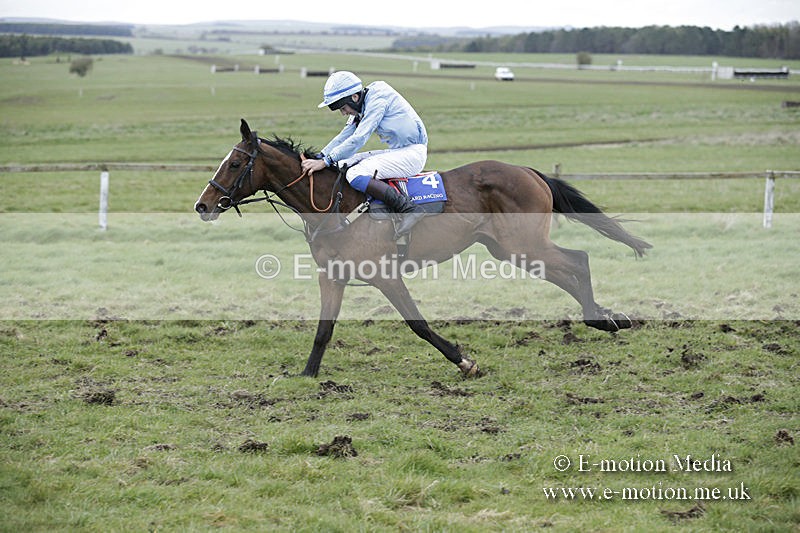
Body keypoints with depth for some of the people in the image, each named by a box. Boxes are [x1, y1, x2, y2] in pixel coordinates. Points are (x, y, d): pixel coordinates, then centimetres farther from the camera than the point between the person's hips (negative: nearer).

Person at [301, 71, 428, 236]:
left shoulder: (377, 100, -18)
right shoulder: (361, 107, 11)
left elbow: (358, 139, -23)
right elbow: (344, 137, 14)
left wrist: (326, 161, -23)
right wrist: (319, 157, 1)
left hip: (413, 153, -10)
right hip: (396, 152, 10)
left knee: (355, 175, -24)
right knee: (342, 165, 6)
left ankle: (410, 209, -26)